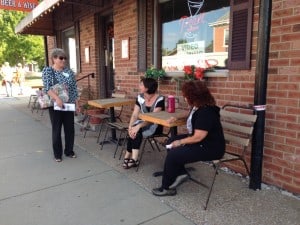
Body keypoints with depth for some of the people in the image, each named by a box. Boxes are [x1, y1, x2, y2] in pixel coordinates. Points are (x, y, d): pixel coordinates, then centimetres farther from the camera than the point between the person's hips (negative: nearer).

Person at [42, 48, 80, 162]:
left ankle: (69, 151, 24)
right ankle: (57, 154, 18)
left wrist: (76, 103, 6)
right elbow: (47, 87, -15)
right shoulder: (47, 70, -3)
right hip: (55, 105, -3)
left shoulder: (69, 71, 8)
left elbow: (74, 88, 9)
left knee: (70, 128, 8)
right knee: (56, 129, 5)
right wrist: (57, 98, -28)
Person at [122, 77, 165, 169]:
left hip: (156, 125, -5)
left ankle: (128, 156, -21)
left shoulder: (160, 99, -18)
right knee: (133, 131, -28)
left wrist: (138, 126, -36)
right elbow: (135, 115, -4)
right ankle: (133, 158, -22)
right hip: (143, 123, 5)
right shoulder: (140, 97, -1)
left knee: (136, 130, -30)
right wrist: (130, 126, -22)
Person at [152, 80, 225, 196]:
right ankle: (181, 173, 11)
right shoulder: (198, 107, 4)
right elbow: (192, 116, 30)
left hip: (210, 148, -11)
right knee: (171, 142, 12)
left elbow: (198, 137, -29)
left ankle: (167, 188, 3)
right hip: (199, 140, 11)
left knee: (173, 154, -16)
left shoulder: (206, 112, -27)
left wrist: (180, 142, -15)